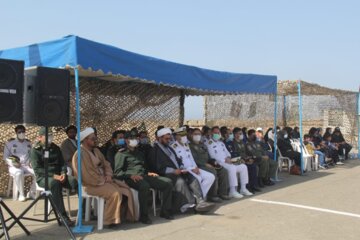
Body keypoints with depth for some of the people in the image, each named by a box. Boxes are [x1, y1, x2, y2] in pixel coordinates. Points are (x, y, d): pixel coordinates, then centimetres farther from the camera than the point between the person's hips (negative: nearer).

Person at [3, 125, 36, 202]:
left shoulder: (28, 143, 16)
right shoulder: (10, 143, 5)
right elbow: (6, 156, 3)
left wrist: (31, 163, -4)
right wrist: (12, 163, -16)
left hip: (27, 166, 3)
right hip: (14, 166, -3)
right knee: (19, 173, -40)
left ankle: (32, 192, -9)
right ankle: (21, 194, -21)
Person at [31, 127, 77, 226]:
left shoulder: (55, 148, 14)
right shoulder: (35, 150, -2)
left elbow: (62, 163, 14)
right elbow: (37, 169, -11)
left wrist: (63, 173, -9)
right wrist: (53, 175, -23)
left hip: (58, 175, 4)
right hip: (43, 177, -4)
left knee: (74, 180, -27)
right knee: (55, 183, -40)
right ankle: (63, 216, -40)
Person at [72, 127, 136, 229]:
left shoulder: (96, 150, 12)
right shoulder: (81, 154, -17)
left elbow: (106, 164, 16)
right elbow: (88, 175, -23)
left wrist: (108, 176, -4)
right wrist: (103, 180, -15)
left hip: (103, 180, 9)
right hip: (91, 184, -9)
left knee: (126, 189, -1)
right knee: (115, 193, -27)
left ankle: (127, 215, 9)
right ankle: (110, 221, -12)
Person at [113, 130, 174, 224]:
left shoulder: (139, 153, 32)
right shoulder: (121, 154, 9)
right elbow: (117, 172, -3)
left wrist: (148, 173, 12)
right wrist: (131, 175, -19)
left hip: (144, 176, 7)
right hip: (131, 179, -6)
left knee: (168, 182, -11)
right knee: (144, 186, -40)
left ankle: (165, 211, -7)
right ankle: (144, 216, -28)